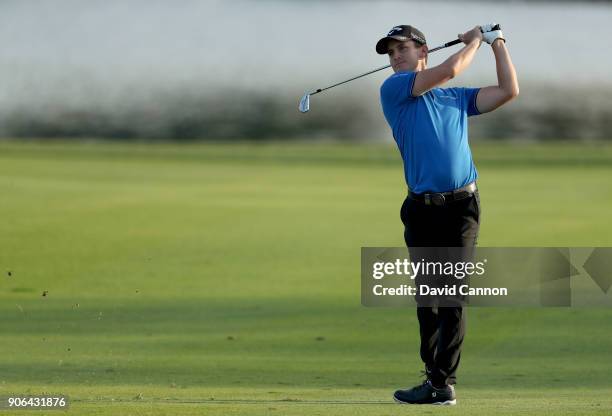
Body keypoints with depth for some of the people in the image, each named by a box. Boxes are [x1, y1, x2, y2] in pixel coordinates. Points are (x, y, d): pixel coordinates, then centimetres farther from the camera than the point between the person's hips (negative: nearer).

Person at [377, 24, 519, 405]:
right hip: (421, 208, 0)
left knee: (452, 298, -6)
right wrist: (475, 41, 13)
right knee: (427, 298, 5)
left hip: (461, 205, 0)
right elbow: (449, 69, -2)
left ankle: (442, 383, -10)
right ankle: (436, 378, 13)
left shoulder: (458, 98, 16)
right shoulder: (393, 89, 6)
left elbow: (509, 91, 13)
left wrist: (497, 42, 16)